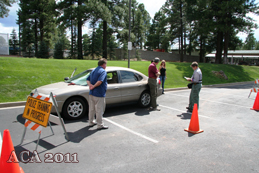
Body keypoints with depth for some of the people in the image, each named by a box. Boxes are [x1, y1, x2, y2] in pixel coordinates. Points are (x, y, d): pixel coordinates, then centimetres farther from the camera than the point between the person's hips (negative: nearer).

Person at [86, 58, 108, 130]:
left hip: (91, 93, 8)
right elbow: (100, 81, -27)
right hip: (99, 94, -8)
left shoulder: (93, 71, 15)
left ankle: (91, 122, 31)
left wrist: (90, 85, -4)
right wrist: (93, 86, -16)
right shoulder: (103, 71, -12)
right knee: (99, 110, 1)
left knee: (92, 109, 18)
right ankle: (100, 125, 9)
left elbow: (88, 79, 13)